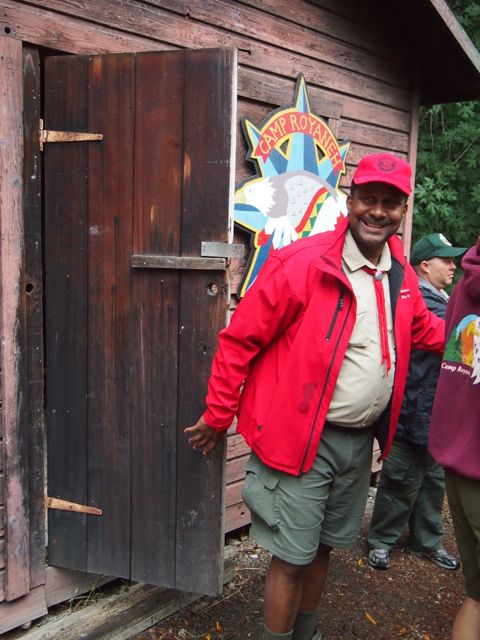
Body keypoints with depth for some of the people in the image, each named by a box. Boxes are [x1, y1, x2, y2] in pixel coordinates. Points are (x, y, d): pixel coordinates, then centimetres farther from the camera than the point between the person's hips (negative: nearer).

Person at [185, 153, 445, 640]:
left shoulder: (401, 275, 4)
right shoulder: (301, 263, -19)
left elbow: (424, 329, 24)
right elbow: (240, 339, -14)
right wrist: (218, 416, -9)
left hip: (361, 441, 7)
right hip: (303, 440, -7)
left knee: (323, 547, 24)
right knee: (291, 558, 6)